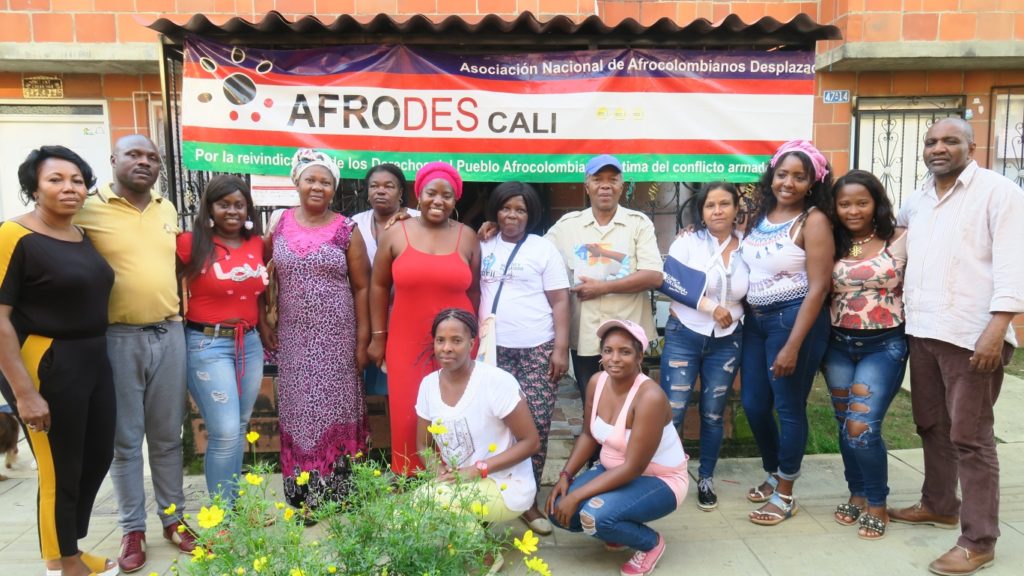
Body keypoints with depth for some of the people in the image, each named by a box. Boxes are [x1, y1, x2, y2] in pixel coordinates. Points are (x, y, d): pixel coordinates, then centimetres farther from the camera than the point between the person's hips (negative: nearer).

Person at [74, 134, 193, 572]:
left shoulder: (169, 210, 10)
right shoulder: (88, 209, -7)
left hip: (169, 334, 4)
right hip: (118, 337, -4)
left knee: (167, 436, 13)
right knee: (125, 440, 8)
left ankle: (173, 518, 27)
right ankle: (132, 529, 22)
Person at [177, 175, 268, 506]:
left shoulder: (257, 244, 7)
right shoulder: (191, 243, -8)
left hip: (250, 343, 5)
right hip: (208, 345, -5)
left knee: (239, 430, 13)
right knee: (225, 434, -7)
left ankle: (233, 506, 28)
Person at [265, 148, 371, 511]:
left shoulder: (346, 230, -2)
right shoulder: (280, 225, 4)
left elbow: (361, 287, -1)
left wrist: (363, 341, -5)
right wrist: (264, 324, 4)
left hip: (336, 338, -2)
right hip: (293, 338, 2)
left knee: (334, 409, 4)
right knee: (298, 413, 7)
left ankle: (336, 493, 18)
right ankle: (302, 495, 19)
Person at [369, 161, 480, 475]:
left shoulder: (467, 237, 4)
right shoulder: (395, 234, 2)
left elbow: (474, 291, 10)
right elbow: (379, 286, 7)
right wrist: (378, 336, 6)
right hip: (407, 342, 0)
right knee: (407, 417, 3)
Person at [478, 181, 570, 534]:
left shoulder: (543, 249, 2)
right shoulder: (484, 247, 11)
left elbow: (560, 301, -1)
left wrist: (561, 348, -8)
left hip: (538, 350, -2)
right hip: (493, 350, 2)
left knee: (535, 427, -2)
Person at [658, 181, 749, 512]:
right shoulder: (687, 241, -7)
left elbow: (751, 296, 12)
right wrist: (711, 306, -17)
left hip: (727, 341, 2)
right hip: (684, 336, -2)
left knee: (713, 414, 9)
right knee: (672, 412, -4)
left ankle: (706, 479, 26)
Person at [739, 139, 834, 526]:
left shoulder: (813, 221, -12)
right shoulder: (761, 214, 8)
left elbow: (818, 287, -16)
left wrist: (793, 345, -20)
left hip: (794, 320, -7)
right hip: (754, 319, 7)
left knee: (789, 408, 4)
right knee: (753, 404, 13)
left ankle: (785, 494, 21)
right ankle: (774, 475, 36)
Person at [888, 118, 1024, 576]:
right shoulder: (917, 199, 14)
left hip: (972, 334, -7)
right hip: (922, 331, 7)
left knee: (969, 437, -2)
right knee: (931, 425, 17)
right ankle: (939, 505, 34)